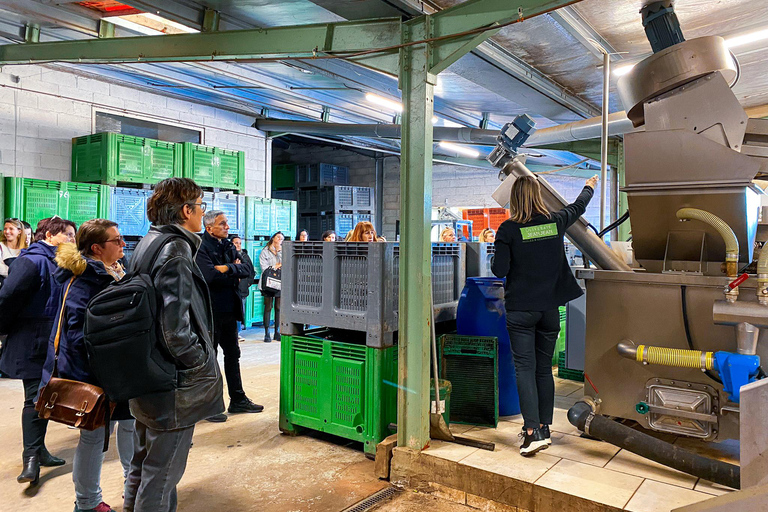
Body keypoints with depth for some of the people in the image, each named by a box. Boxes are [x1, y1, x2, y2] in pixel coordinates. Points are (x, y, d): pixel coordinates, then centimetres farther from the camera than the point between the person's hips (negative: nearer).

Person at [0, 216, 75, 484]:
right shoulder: (33, 261, -15)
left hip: (53, 344, 8)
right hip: (33, 344, -8)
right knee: (36, 397, -4)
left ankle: (37, 450, 27)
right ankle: (31, 457, 4)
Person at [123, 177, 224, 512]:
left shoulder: (147, 243, 10)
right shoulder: (174, 251, -21)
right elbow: (176, 328, -27)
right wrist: (204, 363, -13)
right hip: (174, 384, -10)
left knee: (143, 462, 25)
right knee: (162, 471, 5)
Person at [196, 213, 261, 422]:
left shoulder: (228, 246, 11)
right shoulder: (200, 248, -12)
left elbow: (249, 269, 2)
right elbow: (211, 276, -26)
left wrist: (228, 268, -15)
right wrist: (235, 273, -11)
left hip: (229, 310, 8)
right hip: (210, 312, -8)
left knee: (233, 354, 16)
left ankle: (238, 400, 28)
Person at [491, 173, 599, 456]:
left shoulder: (508, 229, -10)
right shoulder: (556, 221, 2)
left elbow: (499, 270, -13)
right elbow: (578, 207, 24)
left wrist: (497, 258, 10)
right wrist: (589, 187, 43)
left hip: (520, 309, -4)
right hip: (550, 307, 4)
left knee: (525, 368, -1)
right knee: (544, 368, 12)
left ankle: (533, 431, -8)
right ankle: (544, 427, 21)